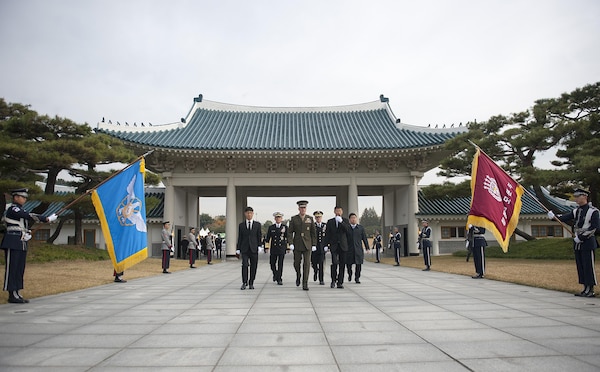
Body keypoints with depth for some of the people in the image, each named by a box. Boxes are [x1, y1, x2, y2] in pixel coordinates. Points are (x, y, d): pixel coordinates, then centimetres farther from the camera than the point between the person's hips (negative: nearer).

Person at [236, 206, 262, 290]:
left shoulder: (257, 224, 7)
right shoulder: (241, 225, 9)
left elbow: (259, 236, 7)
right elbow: (239, 238, 8)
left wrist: (259, 246, -1)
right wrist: (238, 249, 4)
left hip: (254, 249, 1)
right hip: (244, 249, 0)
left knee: (253, 266, 3)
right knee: (244, 265, -11)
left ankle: (251, 283, 14)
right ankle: (244, 283, -3)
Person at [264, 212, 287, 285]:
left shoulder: (285, 227, 4)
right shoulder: (271, 227, 8)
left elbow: (287, 237, 3)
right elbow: (268, 237, 5)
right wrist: (266, 241, -11)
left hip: (282, 248, -2)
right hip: (273, 248, 2)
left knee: (280, 264, -4)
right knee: (272, 263, 6)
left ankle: (279, 279, 3)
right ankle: (275, 274, 34)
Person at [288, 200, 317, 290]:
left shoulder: (310, 218, 5)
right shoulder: (294, 219, 2)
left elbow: (313, 233, 7)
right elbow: (290, 232, 0)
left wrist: (314, 245, 2)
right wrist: (291, 243, -11)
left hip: (307, 244, 0)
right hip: (297, 245, 0)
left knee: (307, 264, -6)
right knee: (297, 263, 7)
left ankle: (305, 284, -1)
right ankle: (298, 275, 38)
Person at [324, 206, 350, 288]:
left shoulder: (345, 220, 8)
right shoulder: (330, 222, 10)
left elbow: (348, 229, -10)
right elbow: (327, 234, 9)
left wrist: (341, 222, -18)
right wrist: (326, 245, 2)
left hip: (343, 245, 1)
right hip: (334, 245, -1)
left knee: (342, 264, 1)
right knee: (334, 263, -12)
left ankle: (340, 282, 9)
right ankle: (333, 280, 5)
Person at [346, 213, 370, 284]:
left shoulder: (361, 228, 8)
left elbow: (364, 238, 8)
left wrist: (367, 247, 4)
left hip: (358, 249, 1)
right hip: (349, 249, -1)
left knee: (358, 264, -1)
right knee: (348, 264, 3)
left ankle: (357, 278, 13)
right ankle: (350, 274, 30)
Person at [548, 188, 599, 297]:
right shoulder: (576, 211, 12)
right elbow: (564, 218, -1)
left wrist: (581, 237, -16)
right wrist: (554, 216, -20)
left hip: (587, 244, -7)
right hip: (577, 244, 7)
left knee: (588, 267, -3)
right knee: (580, 267, 10)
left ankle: (591, 291, 4)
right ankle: (586, 289, 18)